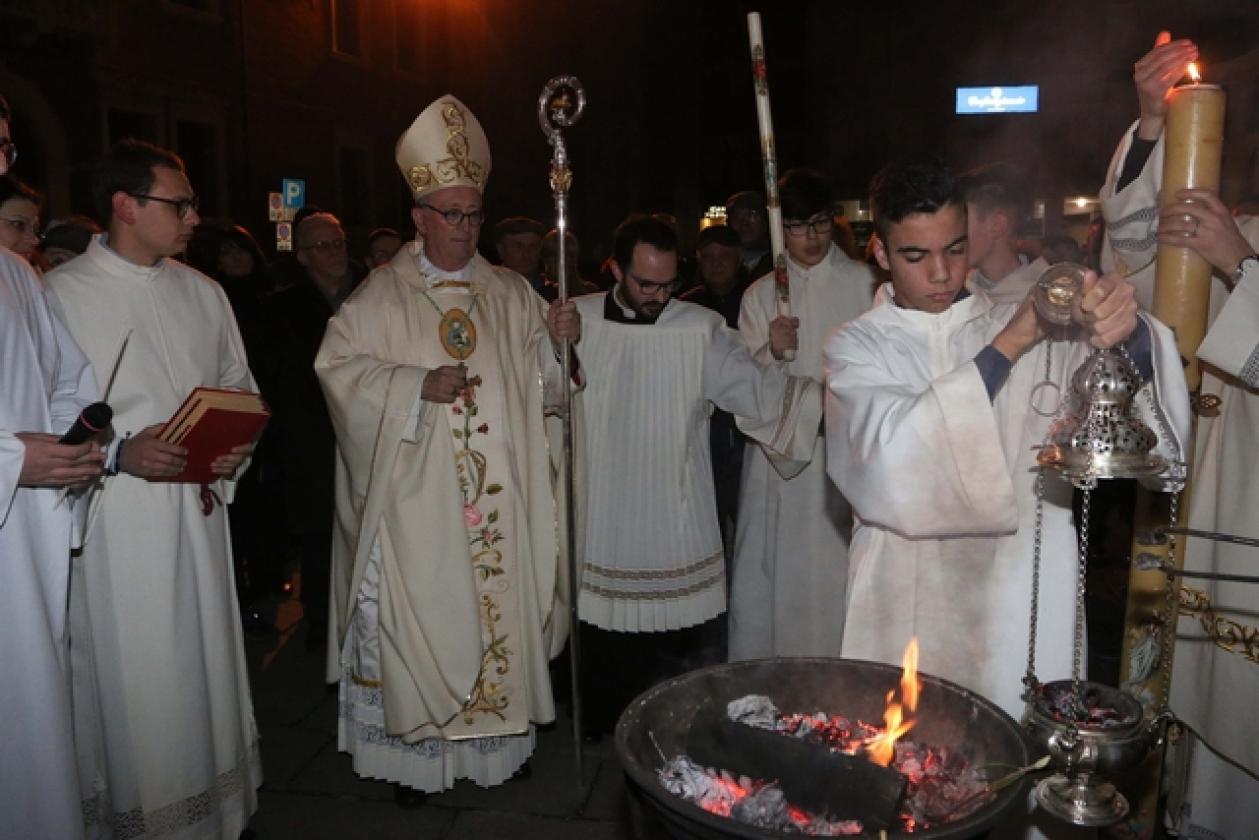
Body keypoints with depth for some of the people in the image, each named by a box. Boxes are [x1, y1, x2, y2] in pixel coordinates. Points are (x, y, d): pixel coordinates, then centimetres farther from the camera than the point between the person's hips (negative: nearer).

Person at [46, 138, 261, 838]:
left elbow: (239, 387, 16)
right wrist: (119, 452, -20)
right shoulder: (60, 294, -5)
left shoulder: (203, 292, 10)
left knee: (204, 664, 14)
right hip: (115, 523, -5)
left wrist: (236, 448, -3)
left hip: (199, 514, 5)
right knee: (130, 681, 3)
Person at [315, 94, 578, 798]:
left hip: (501, 500, 3)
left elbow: (543, 382, 8)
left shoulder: (513, 293, 9)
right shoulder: (381, 297, 2)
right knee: (422, 621, 3)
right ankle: (418, 757, 19)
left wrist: (558, 341, -14)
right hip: (417, 499, -2)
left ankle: (503, 741, 26)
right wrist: (417, 384, -17)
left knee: (501, 609, 8)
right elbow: (339, 365, -5)